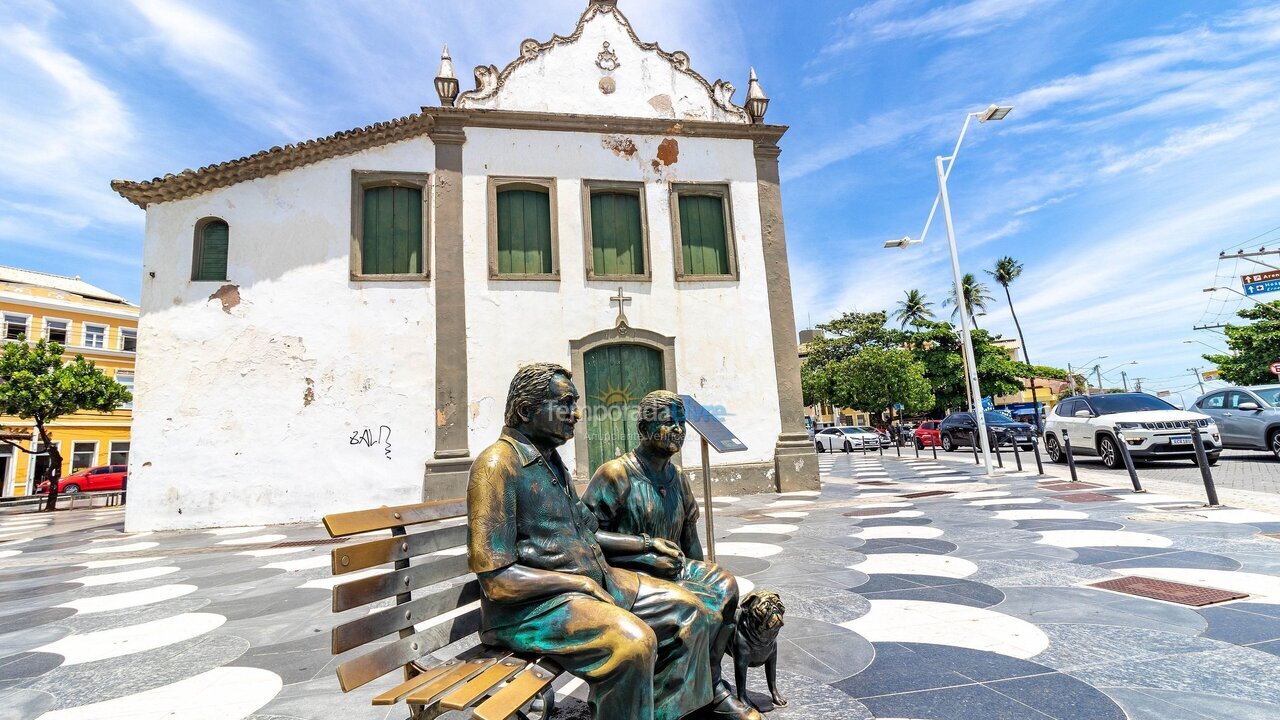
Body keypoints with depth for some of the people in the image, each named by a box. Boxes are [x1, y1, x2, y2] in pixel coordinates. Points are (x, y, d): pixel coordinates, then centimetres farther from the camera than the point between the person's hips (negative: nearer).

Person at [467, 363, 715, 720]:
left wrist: (645, 544, 15)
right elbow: (496, 579, -20)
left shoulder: (552, 460, 12)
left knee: (688, 610, 4)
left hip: (594, 580, 9)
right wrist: (581, 583, -16)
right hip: (532, 604, -9)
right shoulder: (498, 464, -17)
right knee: (632, 640, -32)